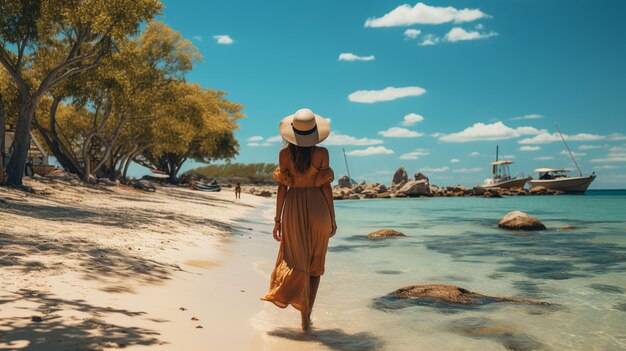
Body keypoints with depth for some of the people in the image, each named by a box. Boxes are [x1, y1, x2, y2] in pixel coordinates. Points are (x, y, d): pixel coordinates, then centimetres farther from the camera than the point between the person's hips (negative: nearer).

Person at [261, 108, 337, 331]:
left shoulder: (285, 154, -4)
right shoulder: (322, 153, -6)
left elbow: (282, 187, -2)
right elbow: (326, 186, -4)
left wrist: (277, 219, 4)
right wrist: (332, 218, 4)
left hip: (294, 209, 0)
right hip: (318, 208, 0)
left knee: (295, 260, 12)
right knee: (315, 263, 12)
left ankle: (304, 313, 0)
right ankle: (306, 316, 13)